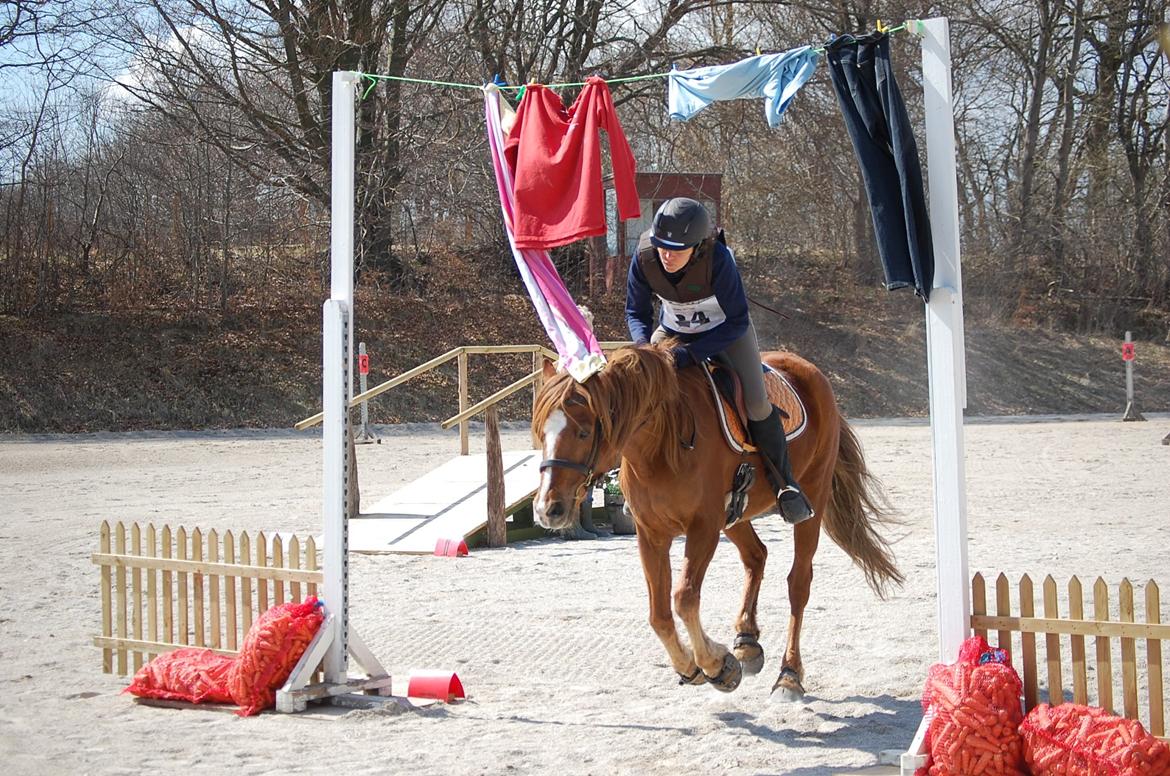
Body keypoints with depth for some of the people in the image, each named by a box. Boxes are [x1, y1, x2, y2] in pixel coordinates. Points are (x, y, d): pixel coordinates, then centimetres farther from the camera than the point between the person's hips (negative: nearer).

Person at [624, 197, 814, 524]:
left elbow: (737, 322, -28)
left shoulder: (718, 259, -36)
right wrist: (644, 346, -31)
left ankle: (784, 481, 1)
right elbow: (636, 312, -10)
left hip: (725, 331, -3)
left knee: (755, 402, -19)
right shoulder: (644, 258, -26)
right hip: (673, 331, 4)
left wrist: (692, 354, -37)